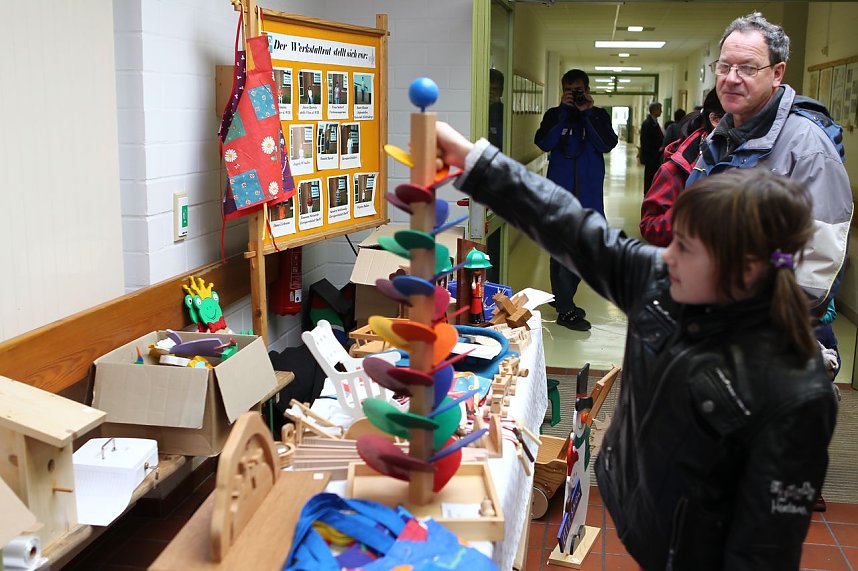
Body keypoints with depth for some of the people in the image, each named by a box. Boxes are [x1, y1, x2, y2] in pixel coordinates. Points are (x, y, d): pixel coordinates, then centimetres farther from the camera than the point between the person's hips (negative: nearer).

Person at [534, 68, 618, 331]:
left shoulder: (599, 115, 8)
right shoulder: (554, 115, 6)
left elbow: (607, 144, -8)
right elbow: (543, 143, -10)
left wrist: (587, 113, -11)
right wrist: (564, 111, -12)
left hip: (589, 194, 3)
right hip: (560, 193, -2)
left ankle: (563, 298, 27)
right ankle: (566, 310, -1)